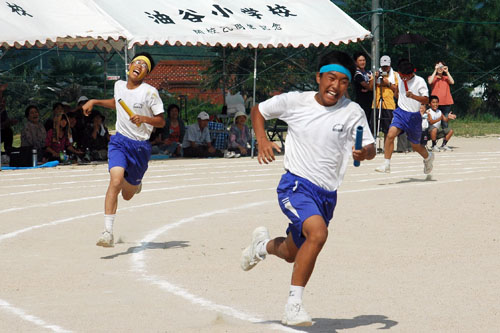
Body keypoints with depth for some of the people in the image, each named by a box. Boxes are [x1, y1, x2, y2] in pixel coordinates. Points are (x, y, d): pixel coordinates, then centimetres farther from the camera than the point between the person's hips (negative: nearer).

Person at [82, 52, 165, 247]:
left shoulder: (150, 92, -8)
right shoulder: (119, 85, 5)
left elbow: (161, 121, -7)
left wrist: (143, 118, -24)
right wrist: (94, 102, 20)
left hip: (140, 147, -1)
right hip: (119, 142, 1)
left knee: (127, 195, 11)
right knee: (115, 180, -25)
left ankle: (135, 183, 51)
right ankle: (108, 232, -28)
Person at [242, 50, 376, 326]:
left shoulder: (353, 112, -3)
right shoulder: (294, 101, -4)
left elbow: (370, 148, -8)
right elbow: (258, 110, 10)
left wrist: (364, 152, -32)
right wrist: (262, 141, -6)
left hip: (327, 194, 4)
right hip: (296, 185, -4)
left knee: (292, 254, 19)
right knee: (318, 233, -31)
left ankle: (264, 244, 56)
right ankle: (293, 304, -24)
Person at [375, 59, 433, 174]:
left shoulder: (419, 81, -12)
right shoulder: (401, 79, 4)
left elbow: (426, 100, -21)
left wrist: (413, 96, -35)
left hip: (414, 116, -3)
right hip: (400, 113, 3)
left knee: (415, 146, 10)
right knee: (391, 134, -23)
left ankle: (428, 157, 44)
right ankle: (386, 165, -22)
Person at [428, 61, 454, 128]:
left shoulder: (446, 78, 17)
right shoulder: (432, 77, 9)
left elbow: (452, 82, -3)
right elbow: (430, 82, -14)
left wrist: (447, 72, -5)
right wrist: (435, 71, -11)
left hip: (446, 103, 2)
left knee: (445, 124, 0)